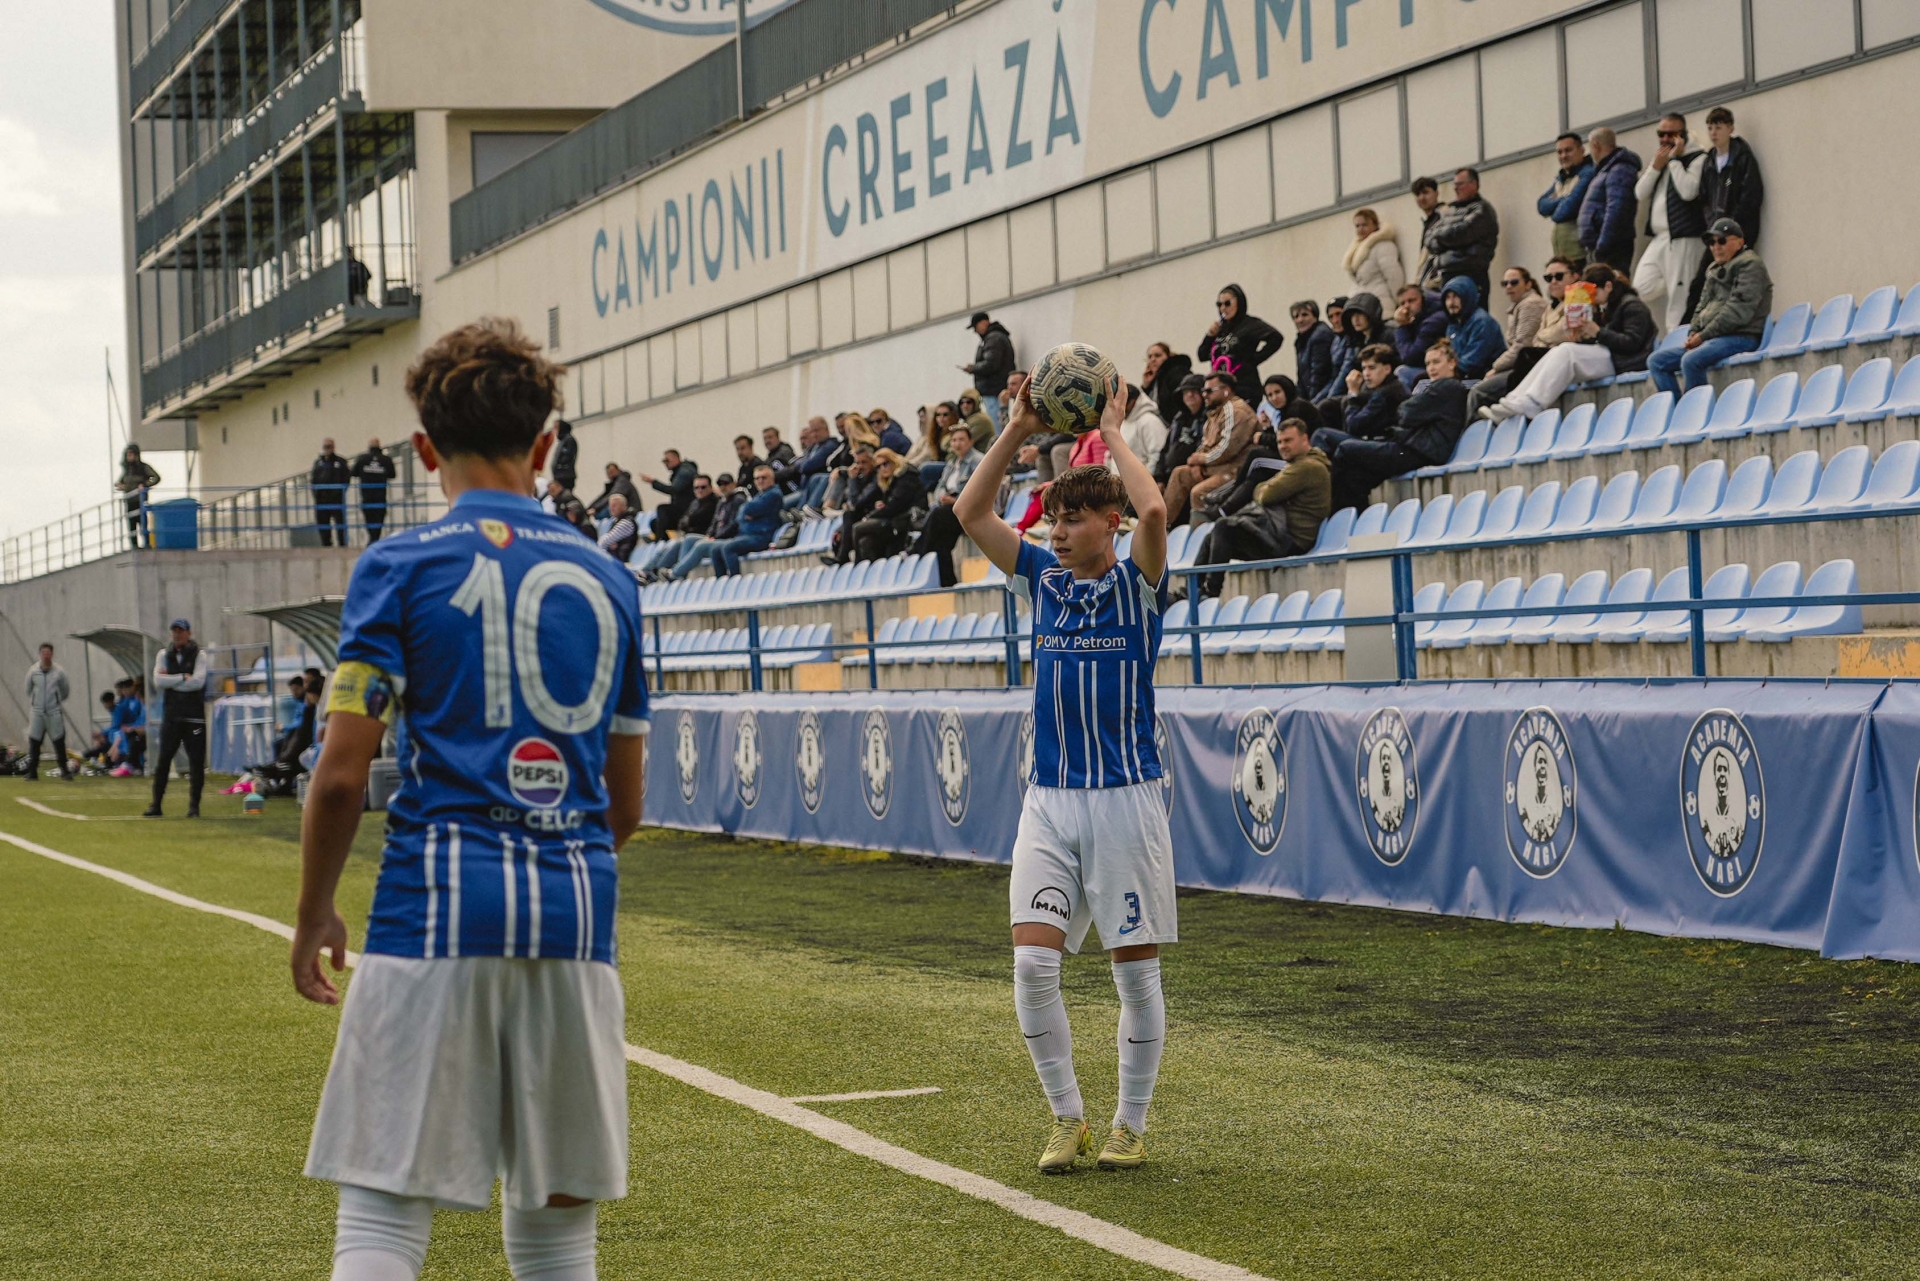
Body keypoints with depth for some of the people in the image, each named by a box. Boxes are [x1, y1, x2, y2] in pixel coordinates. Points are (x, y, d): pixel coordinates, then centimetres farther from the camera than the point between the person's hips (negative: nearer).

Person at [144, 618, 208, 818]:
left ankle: (194, 806, 5)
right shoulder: (164, 655, 10)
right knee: (163, 760, -1)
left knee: (196, 762, -2)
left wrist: (170, 681, -10)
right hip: (171, 715, 2)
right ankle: (156, 805, 3)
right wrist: (183, 677, -11)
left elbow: (198, 681, -14)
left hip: (194, 716, -2)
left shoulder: (199, 655, 1)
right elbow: (158, 682, -6)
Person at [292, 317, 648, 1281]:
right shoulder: (608, 583, 14)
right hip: (575, 914, 4)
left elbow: (342, 772, -5)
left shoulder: (399, 567, 0)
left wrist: (314, 916, 9)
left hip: (437, 908, -4)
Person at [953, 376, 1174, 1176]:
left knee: (1136, 971, 2)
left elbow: (1153, 511, -23)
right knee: (1033, 963, -7)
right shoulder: (1043, 578, 10)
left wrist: (1112, 435, -11)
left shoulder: (1138, 585, -3)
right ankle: (1068, 1119, 6)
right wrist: (1016, 432, -2)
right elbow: (970, 513, 4)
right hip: (1048, 801, 4)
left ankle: (1131, 1125, 14)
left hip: (1125, 800, -4)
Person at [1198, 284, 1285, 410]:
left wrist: (1254, 359, -13)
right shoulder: (1221, 327, 16)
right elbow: (1202, 356, 19)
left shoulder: (1250, 325, -2)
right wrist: (1210, 336, 3)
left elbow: (1276, 338, -16)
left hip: (1244, 390, -7)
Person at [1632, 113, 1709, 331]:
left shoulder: (1697, 159, -3)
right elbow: (1640, 194, 13)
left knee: (1679, 300, -8)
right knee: (1642, 290, -4)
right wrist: (1656, 166, 1)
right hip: (1658, 240, 8)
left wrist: (1674, 159, -9)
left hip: (1684, 240, -8)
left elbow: (1688, 191, -19)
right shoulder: (1659, 159, 21)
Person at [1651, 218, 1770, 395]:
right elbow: (1703, 306, 25)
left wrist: (1703, 336, -16)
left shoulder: (1750, 265, -4)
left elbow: (1738, 310, -15)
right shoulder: (1714, 269, 24)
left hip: (1739, 336, -10)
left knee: (1690, 360, -34)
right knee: (1656, 361, 1)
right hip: (1709, 339, 10)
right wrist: (1694, 333, 2)